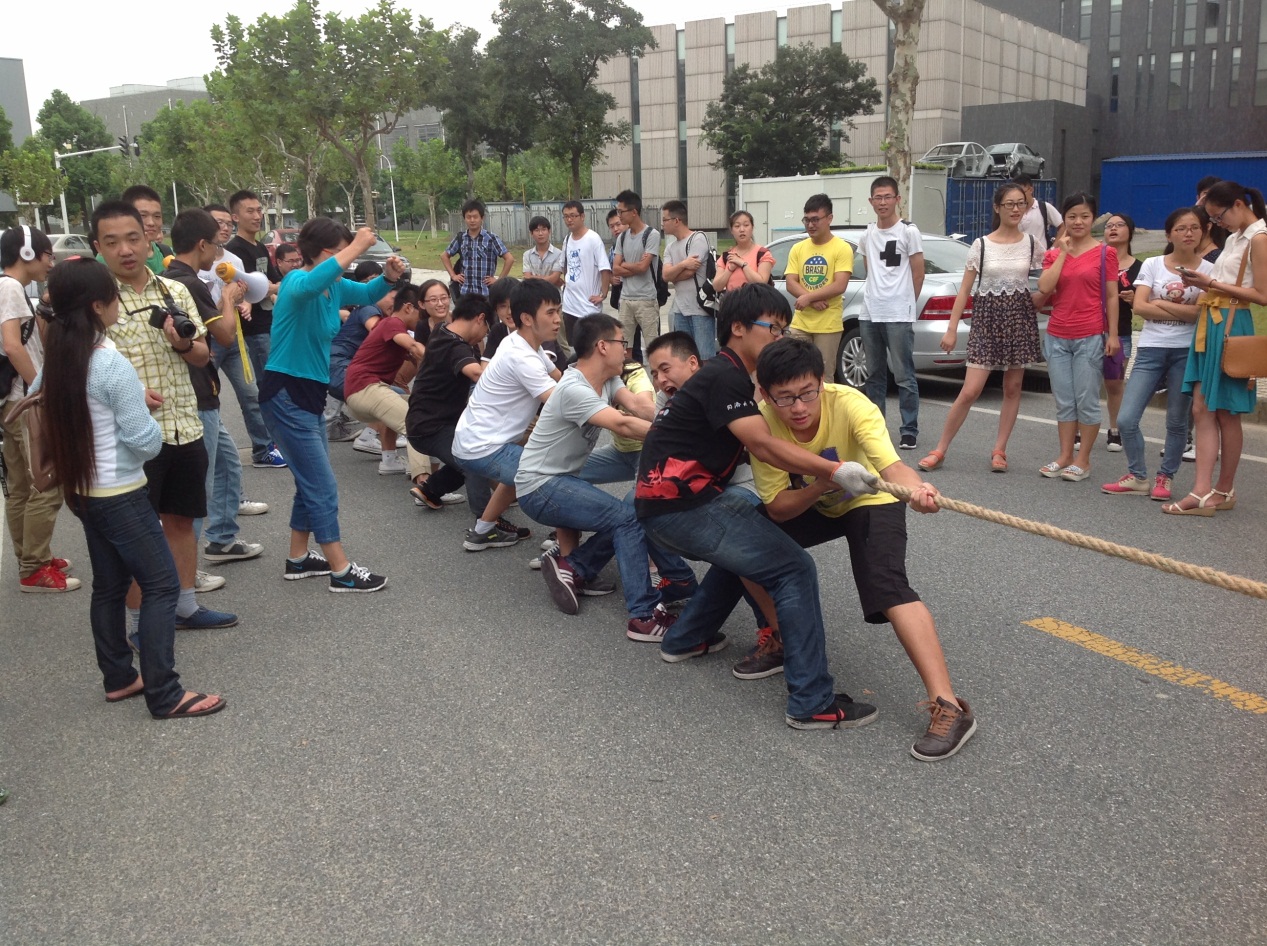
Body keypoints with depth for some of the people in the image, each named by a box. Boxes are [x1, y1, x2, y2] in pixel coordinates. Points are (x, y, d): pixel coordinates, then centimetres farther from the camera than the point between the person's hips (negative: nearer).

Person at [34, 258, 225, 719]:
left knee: (109, 585, 18)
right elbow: (145, 441, -22)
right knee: (162, 585, -3)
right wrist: (153, 422, 3)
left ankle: (118, 678, 28)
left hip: (81, 490, 9)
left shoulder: (57, 360, 2)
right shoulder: (113, 365, -22)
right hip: (119, 494, -9)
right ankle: (164, 695, -1)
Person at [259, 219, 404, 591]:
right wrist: (356, 247, -38)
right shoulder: (297, 282, -18)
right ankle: (342, 571, 3)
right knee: (322, 487, -5)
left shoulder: (334, 286, 5)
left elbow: (368, 294, 24)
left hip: (310, 393, 10)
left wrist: (389, 276, 1)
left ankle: (298, 559, 31)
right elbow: (311, 283, -44)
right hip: (286, 396, -10)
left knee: (311, 482, 18)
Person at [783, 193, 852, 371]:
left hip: (828, 324, -4)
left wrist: (808, 297, -15)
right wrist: (813, 301, -14)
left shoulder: (842, 248, -4)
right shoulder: (797, 249, 9)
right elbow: (790, 283, 2)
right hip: (800, 323, 4)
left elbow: (839, 286, -13)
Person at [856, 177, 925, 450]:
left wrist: (904, 305, 3)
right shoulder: (867, 235, 11)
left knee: (904, 376, -4)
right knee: (875, 375, 13)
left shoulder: (908, 232, -4)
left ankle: (909, 431, 2)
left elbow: (918, 274, -1)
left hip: (899, 316, -6)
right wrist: (875, 298, 10)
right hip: (869, 314, 6)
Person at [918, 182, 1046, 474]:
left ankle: (999, 450, 16)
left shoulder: (1032, 244, 4)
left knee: (1012, 389, 5)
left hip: (1020, 318, 2)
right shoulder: (981, 245, -1)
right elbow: (964, 291, -1)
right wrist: (951, 329, -5)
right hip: (986, 318, -2)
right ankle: (940, 450, 2)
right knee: (970, 391, -8)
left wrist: (1037, 302, -7)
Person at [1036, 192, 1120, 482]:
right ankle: (1065, 456, 16)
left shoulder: (1105, 253, 1)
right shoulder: (1054, 253, 10)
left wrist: (1113, 335, -6)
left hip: (1091, 337, -3)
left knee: (1087, 401, -1)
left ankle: (1083, 460, 7)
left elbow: (1111, 297, 0)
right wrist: (1063, 253, -6)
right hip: (1058, 336, 3)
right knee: (1064, 401, 8)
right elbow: (1044, 287, -6)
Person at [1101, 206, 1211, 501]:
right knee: (1127, 419, -7)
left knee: (1177, 421, 5)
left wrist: (1160, 303, -8)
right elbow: (1139, 307, -7)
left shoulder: (1208, 270, 2)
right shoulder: (1152, 265, 4)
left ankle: (1165, 478, 20)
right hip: (1150, 349, 1)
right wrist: (1184, 311, -9)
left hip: (1186, 351, -1)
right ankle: (1137, 477, 10)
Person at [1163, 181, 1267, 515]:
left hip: (1231, 327, -8)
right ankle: (1203, 492, 0)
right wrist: (1203, 286, -3)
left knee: (1226, 413, 1)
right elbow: (1231, 284, 14)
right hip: (1210, 325, 8)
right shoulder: (1234, 237, 16)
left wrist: (1213, 284, -15)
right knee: (1202, 409, 1)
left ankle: (1224, 491, 13)